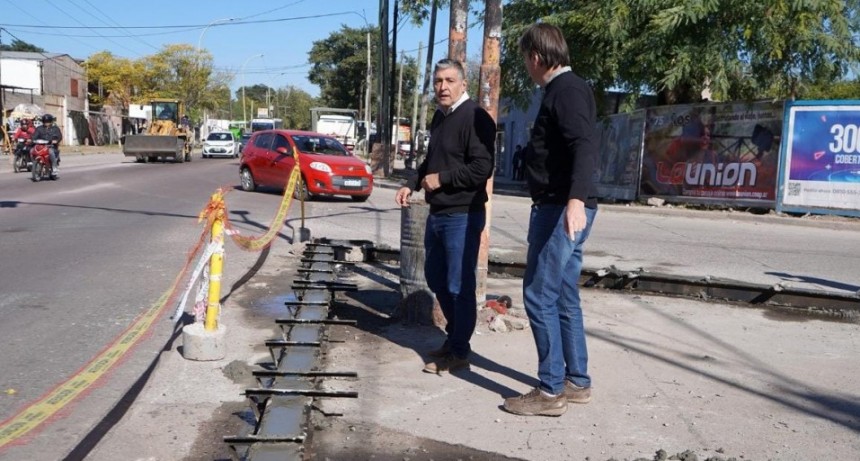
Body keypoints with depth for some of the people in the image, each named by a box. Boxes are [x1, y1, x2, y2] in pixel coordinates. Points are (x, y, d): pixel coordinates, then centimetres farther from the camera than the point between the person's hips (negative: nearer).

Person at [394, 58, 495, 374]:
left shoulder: (475, 118, -14)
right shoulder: (440, 116, 15)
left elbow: (481, 169, -23)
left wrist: (441, 179, -16)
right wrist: (412, 185, 10)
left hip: (463, 216, -10)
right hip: (437, 214, 10)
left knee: (459, 285, -2)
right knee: (437, 280, 18)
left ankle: (459, 352, 10)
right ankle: (454, 337, 34)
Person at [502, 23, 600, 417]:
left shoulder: (567, 89, -12)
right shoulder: (563, 89, 19)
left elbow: (584, 146, -27)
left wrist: (576, 198, -41)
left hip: (562, 208, -11)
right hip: (559, 207, 11)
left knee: (539, 295, -7)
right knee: (565, 297, 13)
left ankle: (551, 390, 0)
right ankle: (577, 382, 22)